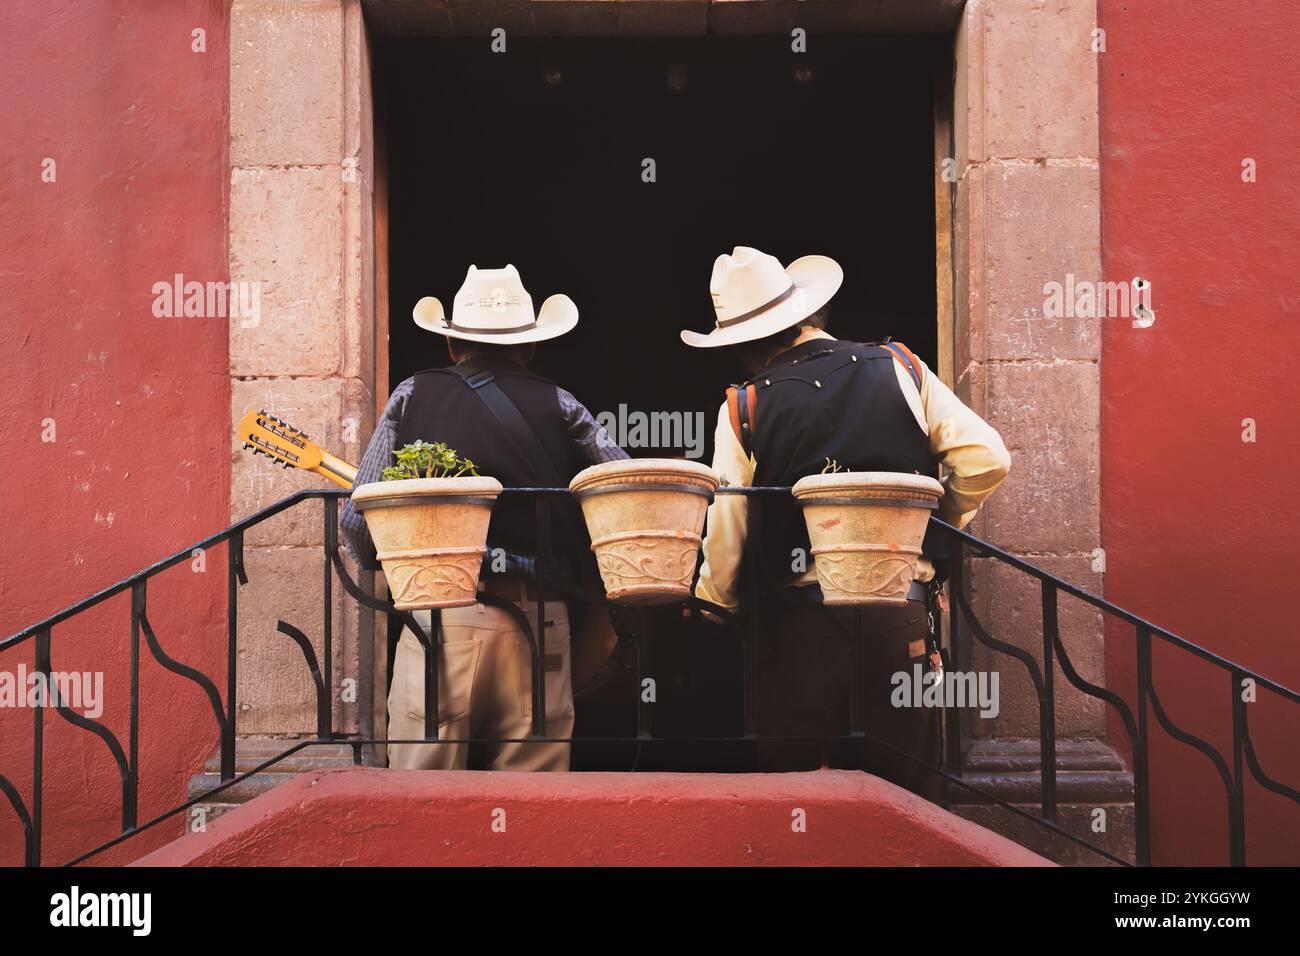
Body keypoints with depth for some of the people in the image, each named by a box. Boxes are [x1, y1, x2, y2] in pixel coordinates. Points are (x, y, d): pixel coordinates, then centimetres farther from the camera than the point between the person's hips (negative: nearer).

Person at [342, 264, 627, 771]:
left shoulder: (412, 396, 7)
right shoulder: (558, 407, 9)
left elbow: (358, 519, 3)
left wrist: (376, 561, 24)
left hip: (439, 617, -1)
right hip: (538, 618, 1)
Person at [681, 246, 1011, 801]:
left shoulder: (744, 409, -2)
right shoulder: (900, 371, 3)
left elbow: (725, 540, -2)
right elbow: (987, 458, -3)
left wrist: (711, 608, 16)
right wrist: (941, 526, 13)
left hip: (799, 624, -1)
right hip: (902, 616, 2)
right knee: (907, 788, 10)